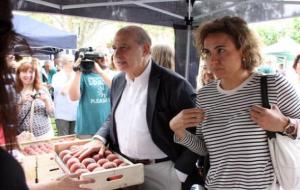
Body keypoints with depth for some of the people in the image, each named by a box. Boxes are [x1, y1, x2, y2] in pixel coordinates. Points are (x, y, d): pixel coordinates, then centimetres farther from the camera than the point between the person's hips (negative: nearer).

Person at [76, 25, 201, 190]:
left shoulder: (174, 84, -18)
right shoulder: (118, 81, 3)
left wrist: (178, 174, -15)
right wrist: (99, 138, 0)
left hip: (161, 172, -5)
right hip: (123, 168, 6)